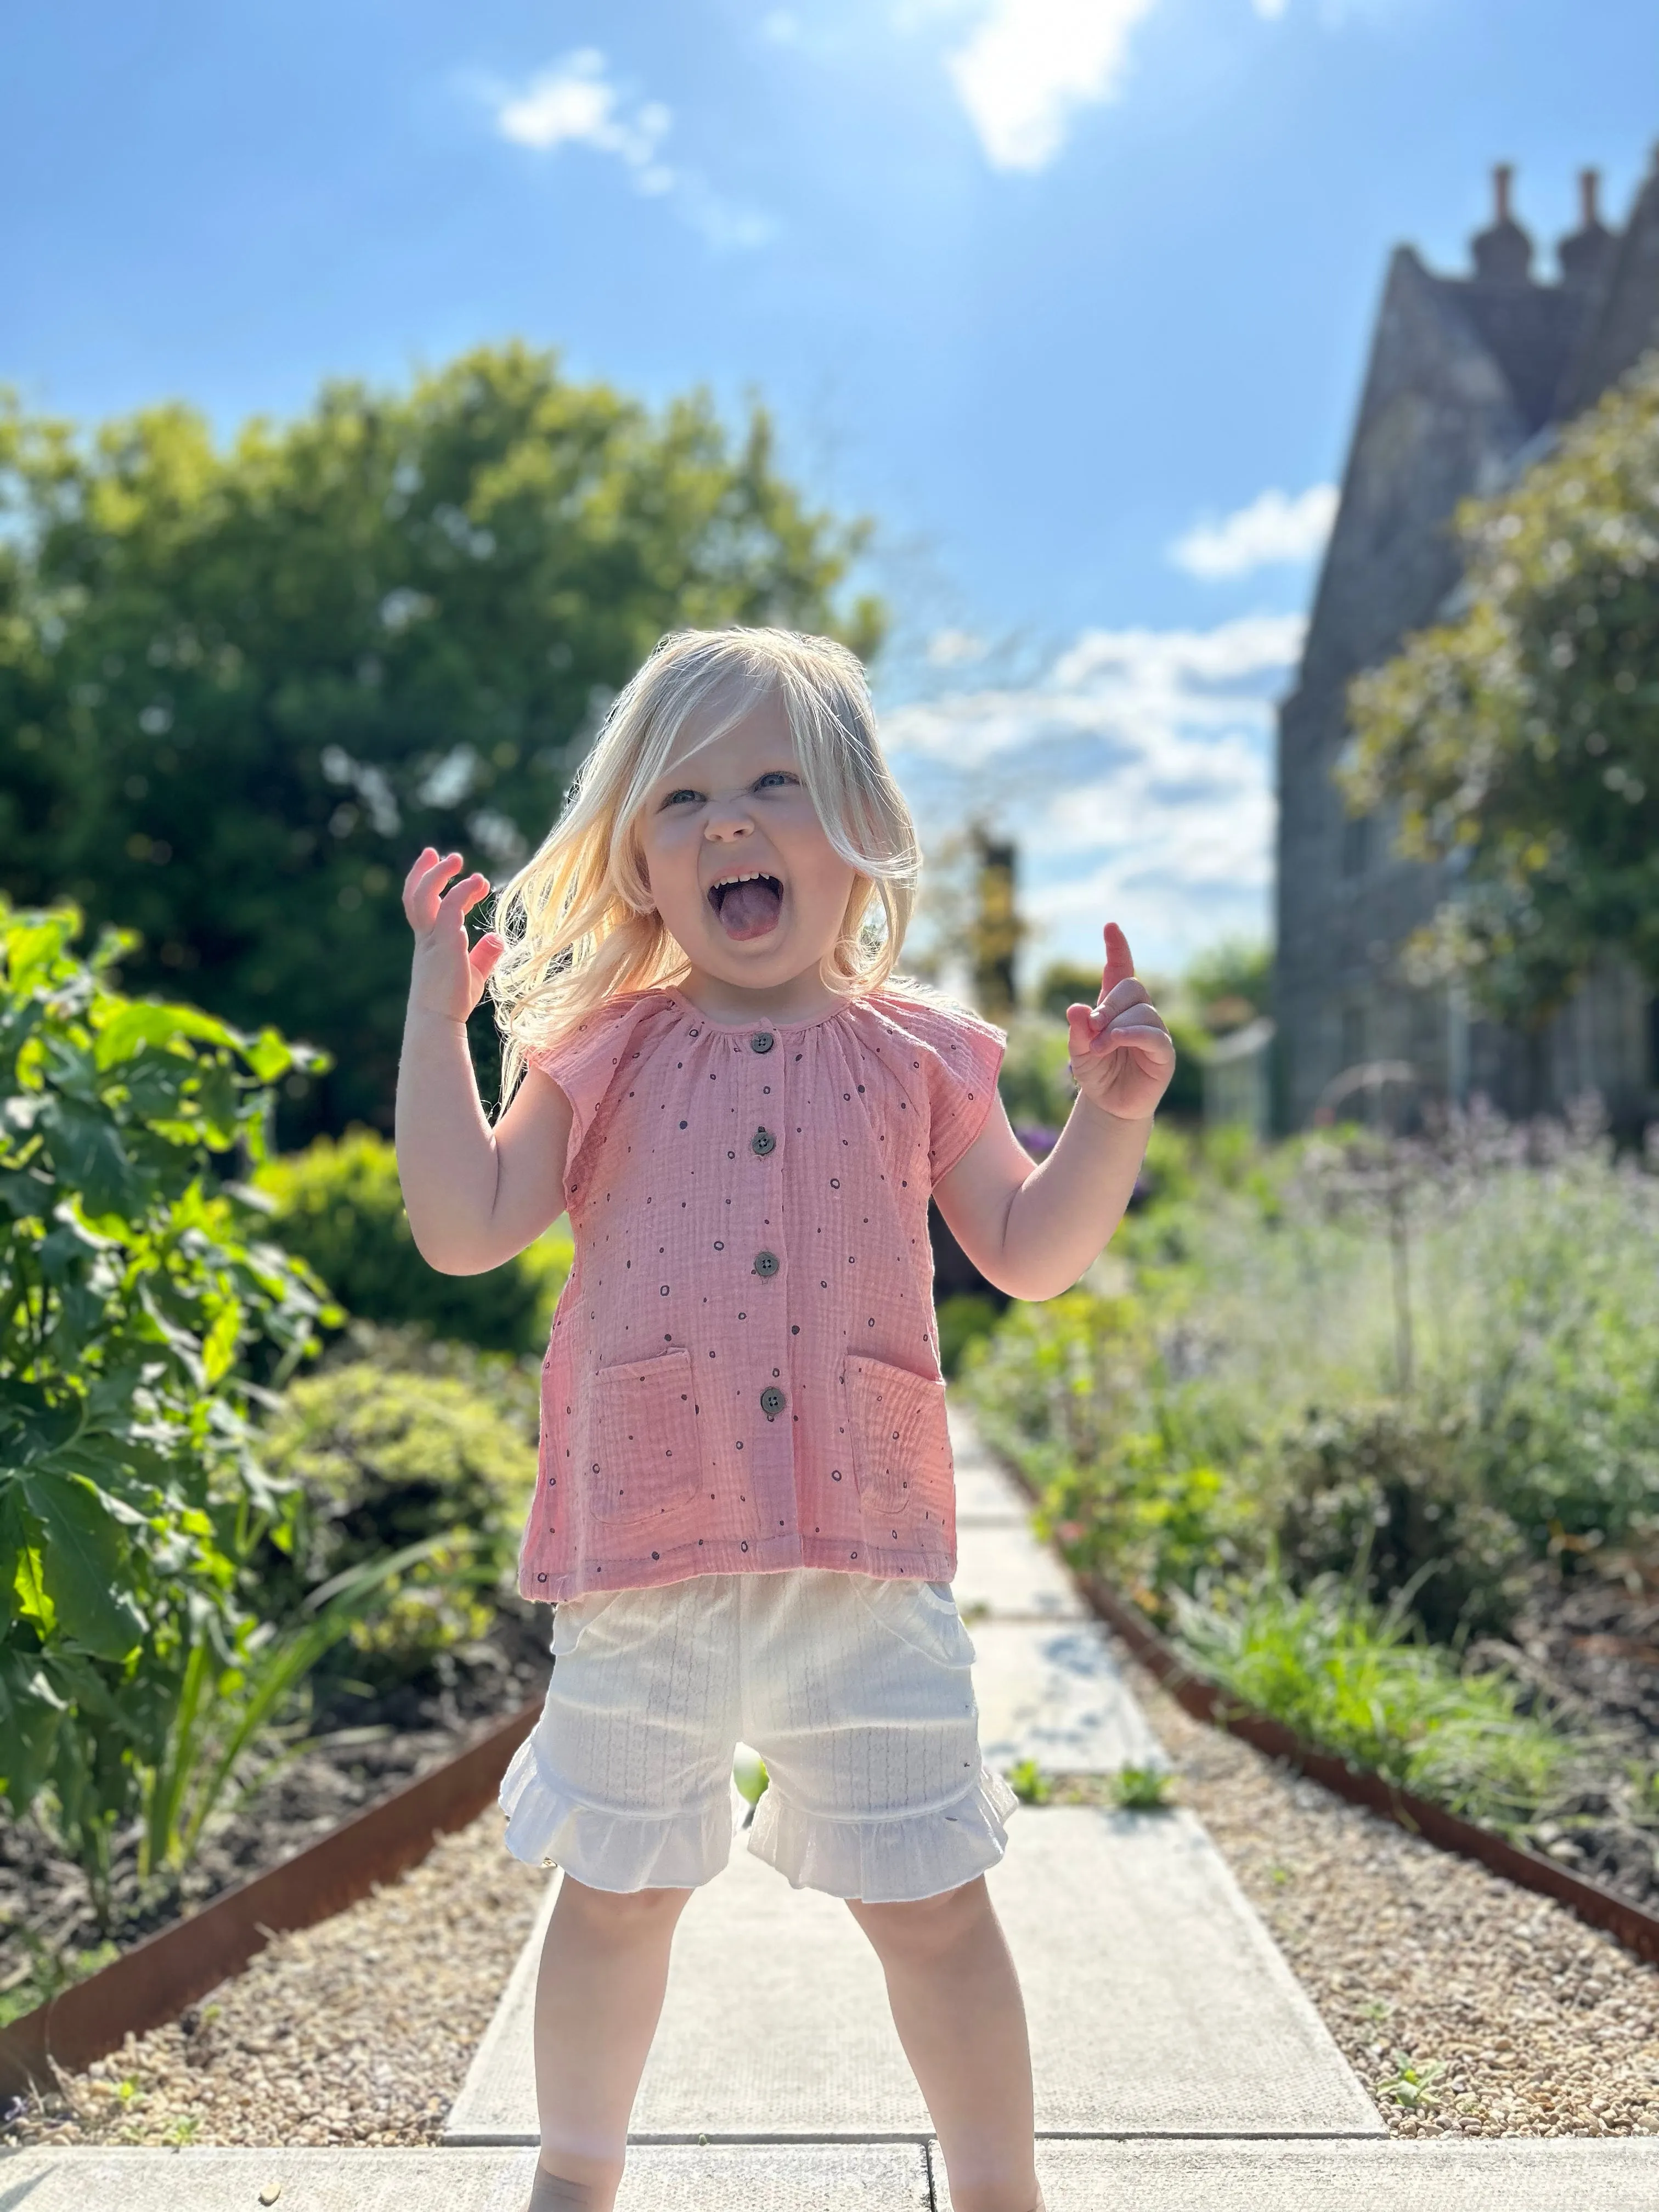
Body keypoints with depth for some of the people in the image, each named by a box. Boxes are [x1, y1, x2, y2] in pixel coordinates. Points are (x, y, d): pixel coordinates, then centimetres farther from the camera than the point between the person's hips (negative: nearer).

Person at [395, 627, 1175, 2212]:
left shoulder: (913, 1055, 6)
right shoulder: (606, 1055, 6)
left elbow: (1031, 1252, 7)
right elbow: (465, 1226, -2)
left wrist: (1112, 1114, -7)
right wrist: (437, 1003, -2)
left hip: (864, 1556, 0)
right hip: (644, 1553, 1)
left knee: (930, 1899, 6)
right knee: (616, 1888, 15)